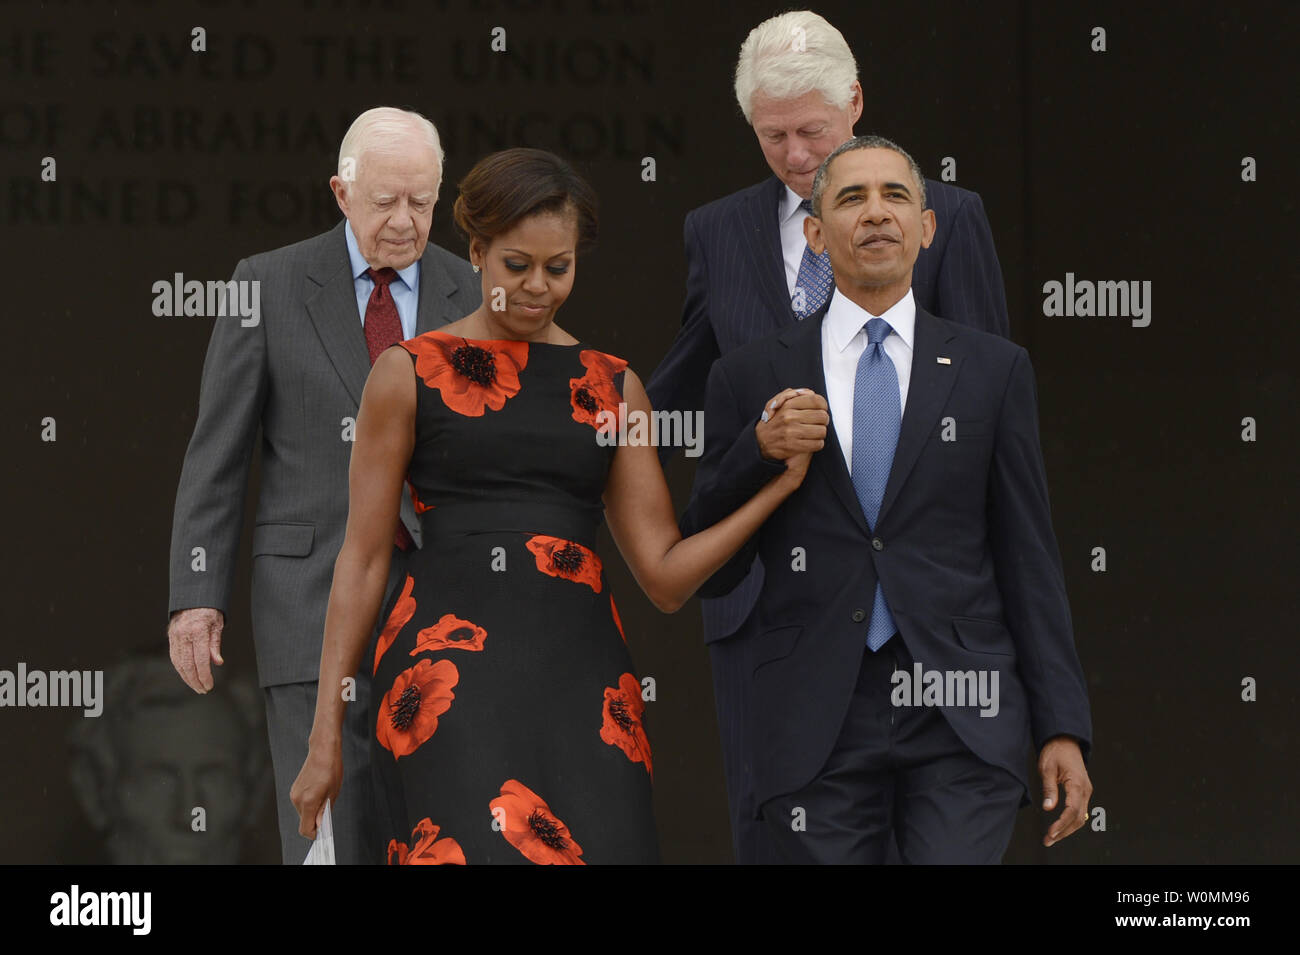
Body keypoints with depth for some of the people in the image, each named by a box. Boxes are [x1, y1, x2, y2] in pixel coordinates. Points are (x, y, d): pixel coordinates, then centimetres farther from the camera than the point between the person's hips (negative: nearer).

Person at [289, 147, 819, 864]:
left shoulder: (613, 387, 16)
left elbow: (665, 575, 13)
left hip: (580, 669, 3)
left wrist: (779, 485, 1)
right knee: (481, 843, -24)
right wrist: (326, 735, 3)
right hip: (451, 668, -3)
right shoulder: (410, 373, 8)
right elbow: (363, 559, 7)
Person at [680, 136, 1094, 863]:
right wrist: (758, 453, -9)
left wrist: (1061, 726, 2)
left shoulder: (993, 371, 10)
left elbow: (1029, 557, 8)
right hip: (815, 722, 1)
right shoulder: (750, 379, 9)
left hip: (961, 720, 0)